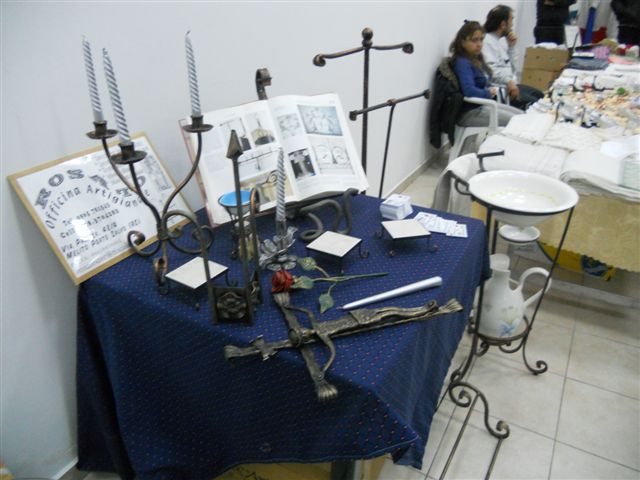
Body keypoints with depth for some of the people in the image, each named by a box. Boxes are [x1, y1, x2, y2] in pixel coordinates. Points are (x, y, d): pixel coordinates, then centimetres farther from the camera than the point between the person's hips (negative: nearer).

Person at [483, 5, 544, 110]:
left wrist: (511, 46, 6)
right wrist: (508, 81, -38)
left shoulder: (501, 40, 14)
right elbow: (491, 70, -30)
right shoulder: (487, 42, -16)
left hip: (509, 84, 11)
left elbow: (511, 65, 18)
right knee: (533, 104, -17)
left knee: (539, 95, 17)